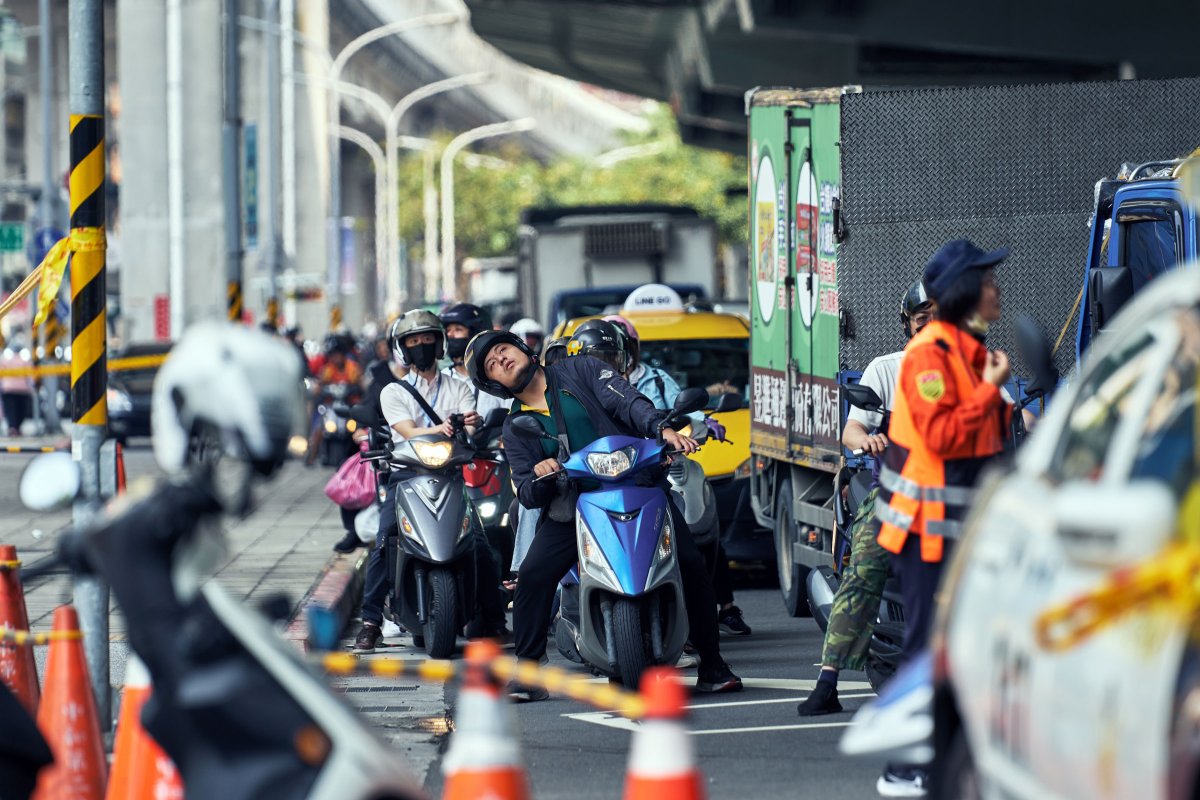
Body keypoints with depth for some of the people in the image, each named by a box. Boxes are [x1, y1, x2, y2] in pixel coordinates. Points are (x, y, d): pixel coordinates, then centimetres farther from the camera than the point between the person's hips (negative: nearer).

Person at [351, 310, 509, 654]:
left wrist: (470, 425, -27)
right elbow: (408, 432, -7)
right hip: (408, 474, -1)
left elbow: (468, 426, -1)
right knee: (384, 542, -19)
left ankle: (494, 621, -3)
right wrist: (438, 430, -29)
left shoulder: (458, 388, 15)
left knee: (480, 544, -14)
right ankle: (370, 622, -14)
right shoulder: (393, 393, 10)